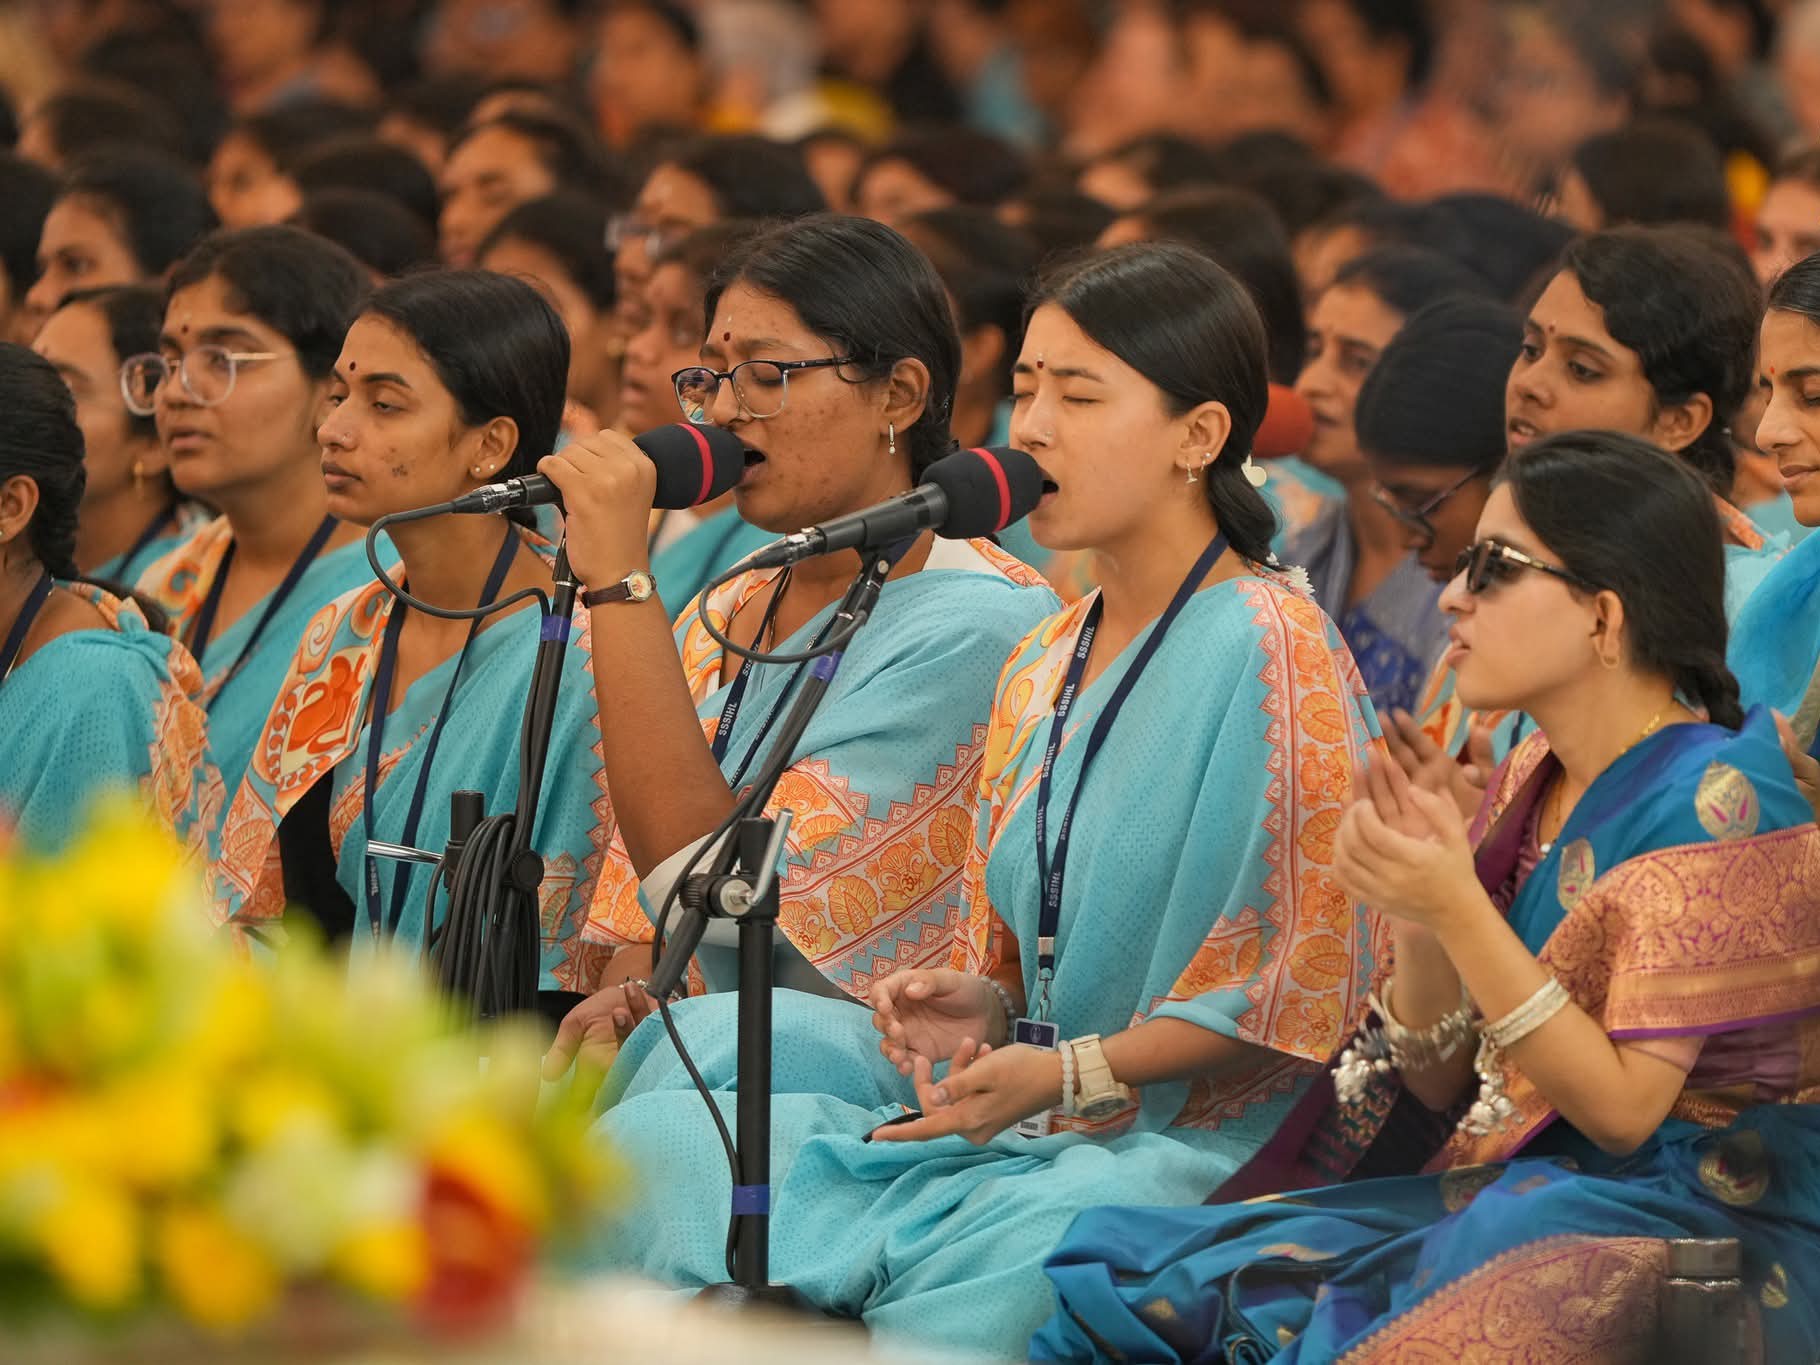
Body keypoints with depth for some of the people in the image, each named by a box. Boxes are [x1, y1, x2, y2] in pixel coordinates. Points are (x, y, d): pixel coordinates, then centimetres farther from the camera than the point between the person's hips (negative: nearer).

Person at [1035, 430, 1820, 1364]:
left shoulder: (1713, 802, -12)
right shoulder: (1531, 780, 11)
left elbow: (1625, 1108, -16)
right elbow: (1441, 1090, 12)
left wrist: (1459, 910, -21)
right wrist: (1416, 928, -7)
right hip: (1503, 1193, 7)